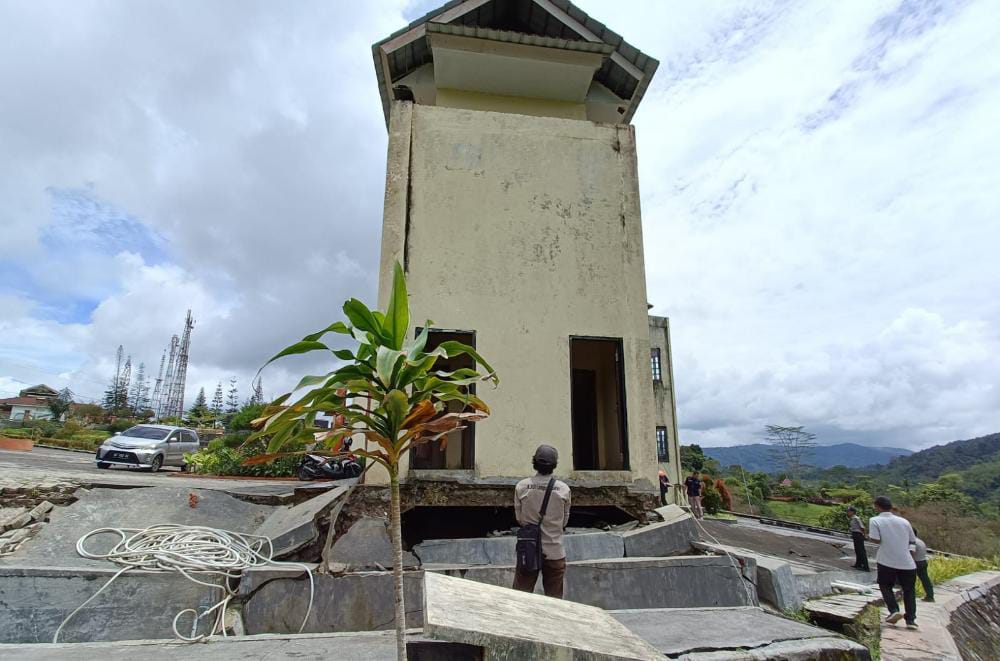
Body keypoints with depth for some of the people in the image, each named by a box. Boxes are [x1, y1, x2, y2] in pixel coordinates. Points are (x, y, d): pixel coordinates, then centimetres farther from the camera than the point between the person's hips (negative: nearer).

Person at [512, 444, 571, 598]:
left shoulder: (521, 487, -8)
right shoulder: (563, 489, -8)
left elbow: (518, 518, 0)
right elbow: (565, 520, 2)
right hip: (554, 551, 0)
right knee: (554, 597, 14)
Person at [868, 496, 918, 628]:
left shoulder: (875, 520, -3)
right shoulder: (903, 521, 9)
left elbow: (876, 539, -13)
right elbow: (913, 541, 14)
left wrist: (869, 537, 7)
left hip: (886, 562, -3)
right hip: (907, 563, 3)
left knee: (885, 586, 18)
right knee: (909, 590, 18)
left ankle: (894, 610, 0)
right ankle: (910, 620, 13)